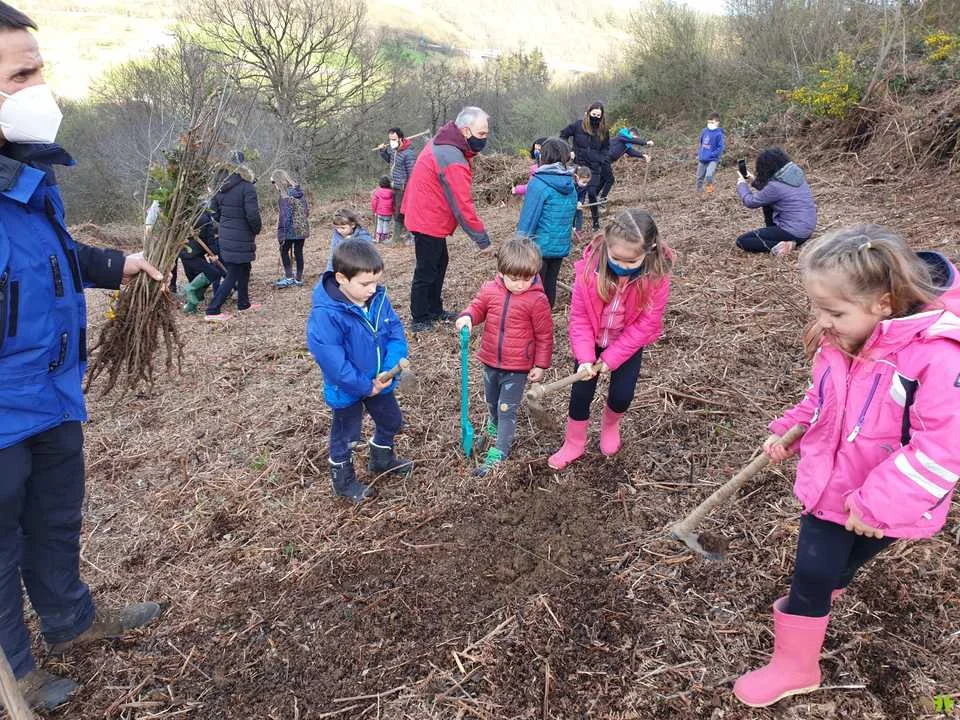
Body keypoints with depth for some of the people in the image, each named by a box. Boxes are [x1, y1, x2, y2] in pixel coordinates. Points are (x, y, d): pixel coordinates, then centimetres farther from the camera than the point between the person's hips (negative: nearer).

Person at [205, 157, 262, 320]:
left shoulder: (221, 188, 5)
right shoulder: (247, 188, -17)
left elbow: (214, 213, 9)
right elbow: (252, 215, -21)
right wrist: (257, 230, -3)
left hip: (225, 237, 8)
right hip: (242, 239, -8)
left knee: (244, 270, 23)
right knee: (233, 275, 0)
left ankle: (243, 304, 35)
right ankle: (212, 310, -1)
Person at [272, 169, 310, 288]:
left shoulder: (285, 196, -15)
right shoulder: (300, 192, 5)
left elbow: (285, 216, -17)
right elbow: (307, 210, 11)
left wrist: (281, 233, -13)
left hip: (291, 230, -6)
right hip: (303, 228, 6)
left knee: (284, 251, 10)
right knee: (299, 252, 12)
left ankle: (289, 278, 7)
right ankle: (298, 279, 17)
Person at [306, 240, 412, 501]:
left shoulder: (379, 298, -11)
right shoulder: (326, 314, -30)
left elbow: (395, 332, -7)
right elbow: (331, 360, -30)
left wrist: (391, 368, -23)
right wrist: (365, 386, -24)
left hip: (380, 381, 6)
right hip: (347, 389, -6)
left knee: (391, 421, 25)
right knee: (346, 435, 14)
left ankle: (382, 459, 52)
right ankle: (342, 479, 38)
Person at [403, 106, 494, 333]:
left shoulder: (443, 142, 4)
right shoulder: (454, 161, -27)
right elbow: (462, 207, -26)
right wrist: (483, 241, -20)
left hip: (426, 214, 10)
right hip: (429, 220, -10)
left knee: (439, 263, 18)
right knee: (426, 271, 0)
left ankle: (435, 311, 29)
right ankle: (420, 320, 11)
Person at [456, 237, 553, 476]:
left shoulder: (537, 300, -18)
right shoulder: (490, 290, -9)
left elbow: (544, 335, -10)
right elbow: (478, 307, 10)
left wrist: (541, 365, -7)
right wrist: (467, 317, -14)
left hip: (518, 368, -5)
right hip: (491, 362, 5)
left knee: (507, 409, 1)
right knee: (492, 403, 25)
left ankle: (498, 452, 13)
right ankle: (495, 426, 55)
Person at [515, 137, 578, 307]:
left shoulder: (538, 184, -16)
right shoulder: (570, 186, 5)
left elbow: (528, 218, -17)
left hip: (539, 246, -6)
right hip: (561, 247, 7)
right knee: (550, 285, 17)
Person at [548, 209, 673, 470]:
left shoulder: (657, 275, -29)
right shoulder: (589, 266, -28)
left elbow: (645, 324, -20)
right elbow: (579, 315, -19)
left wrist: (611, 358, -21)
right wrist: (585, 356, -28)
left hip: (628, 343, 0)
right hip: (592, 340, 0)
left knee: (622, 395, 2)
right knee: (581, 391, 2)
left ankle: (610, 425, 38)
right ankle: (574, 443, 25)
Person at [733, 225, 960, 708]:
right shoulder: (840, 339, -6)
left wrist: (878, 505, -26)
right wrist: (788, 431, 0)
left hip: (882, 508, -5)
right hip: (828, 483, 5)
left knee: (833, 570, 12)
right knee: (813, 573, 17)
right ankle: (792, 664, 44)